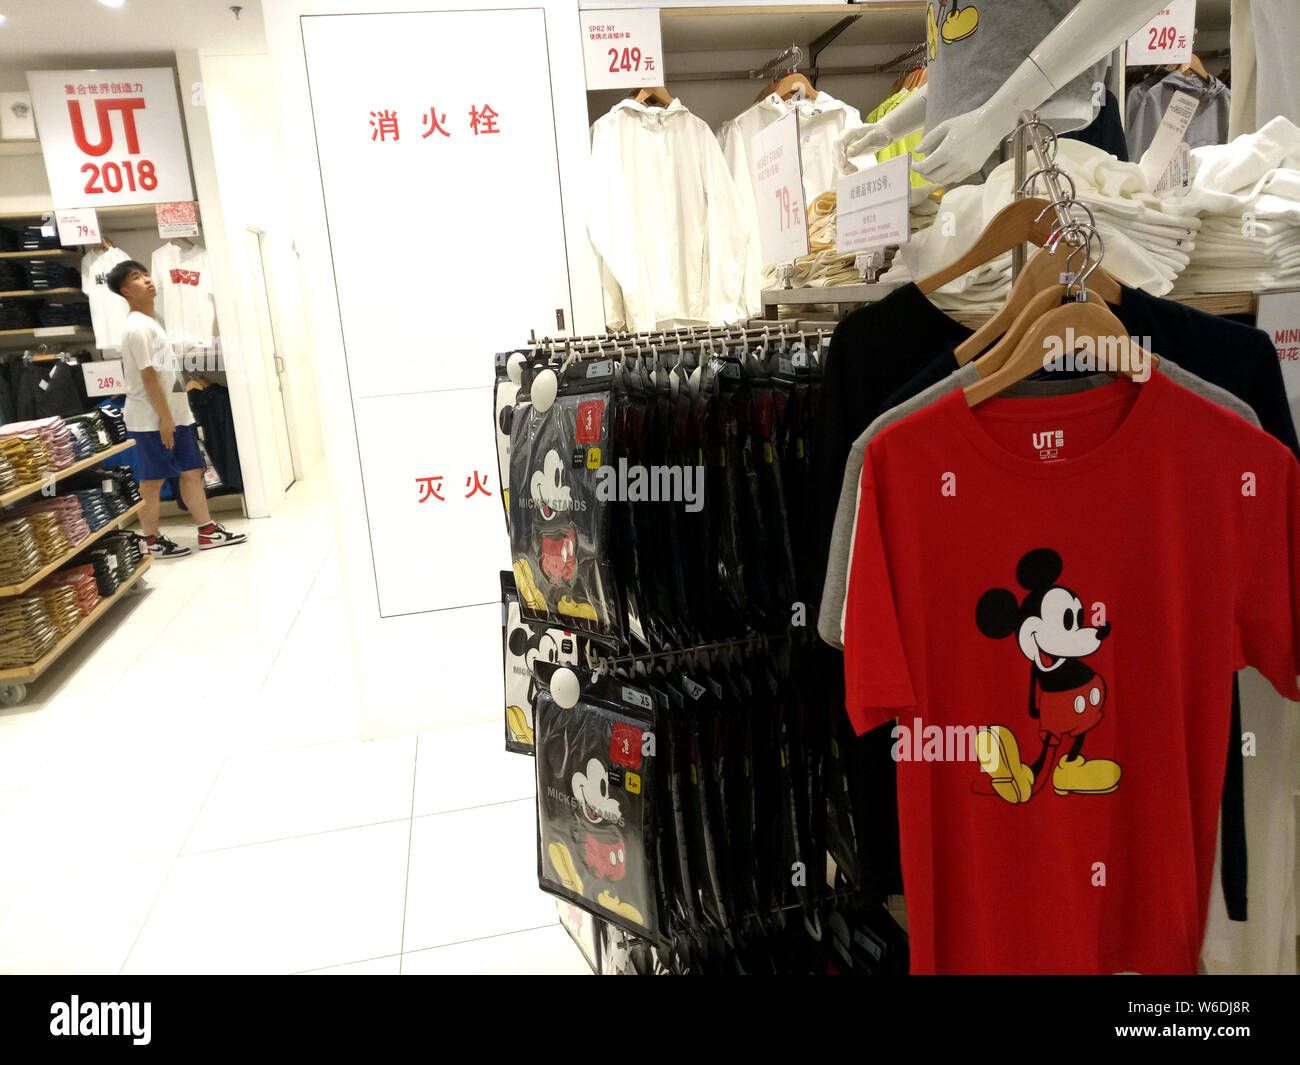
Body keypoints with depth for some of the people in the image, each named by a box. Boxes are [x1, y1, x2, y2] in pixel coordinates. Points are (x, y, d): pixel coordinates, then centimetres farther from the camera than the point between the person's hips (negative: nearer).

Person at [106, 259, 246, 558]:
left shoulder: (150, 323, 17)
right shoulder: (138, 327, -14)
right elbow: (149, 376, -18)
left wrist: (173, 416, 18)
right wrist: (165, 418, -19)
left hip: (174, 415, 9)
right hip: (152, 420, -9)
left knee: (192, 471, 11)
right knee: (153, 480, 0)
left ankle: (208, 532, 17)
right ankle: (153, 542, 10)